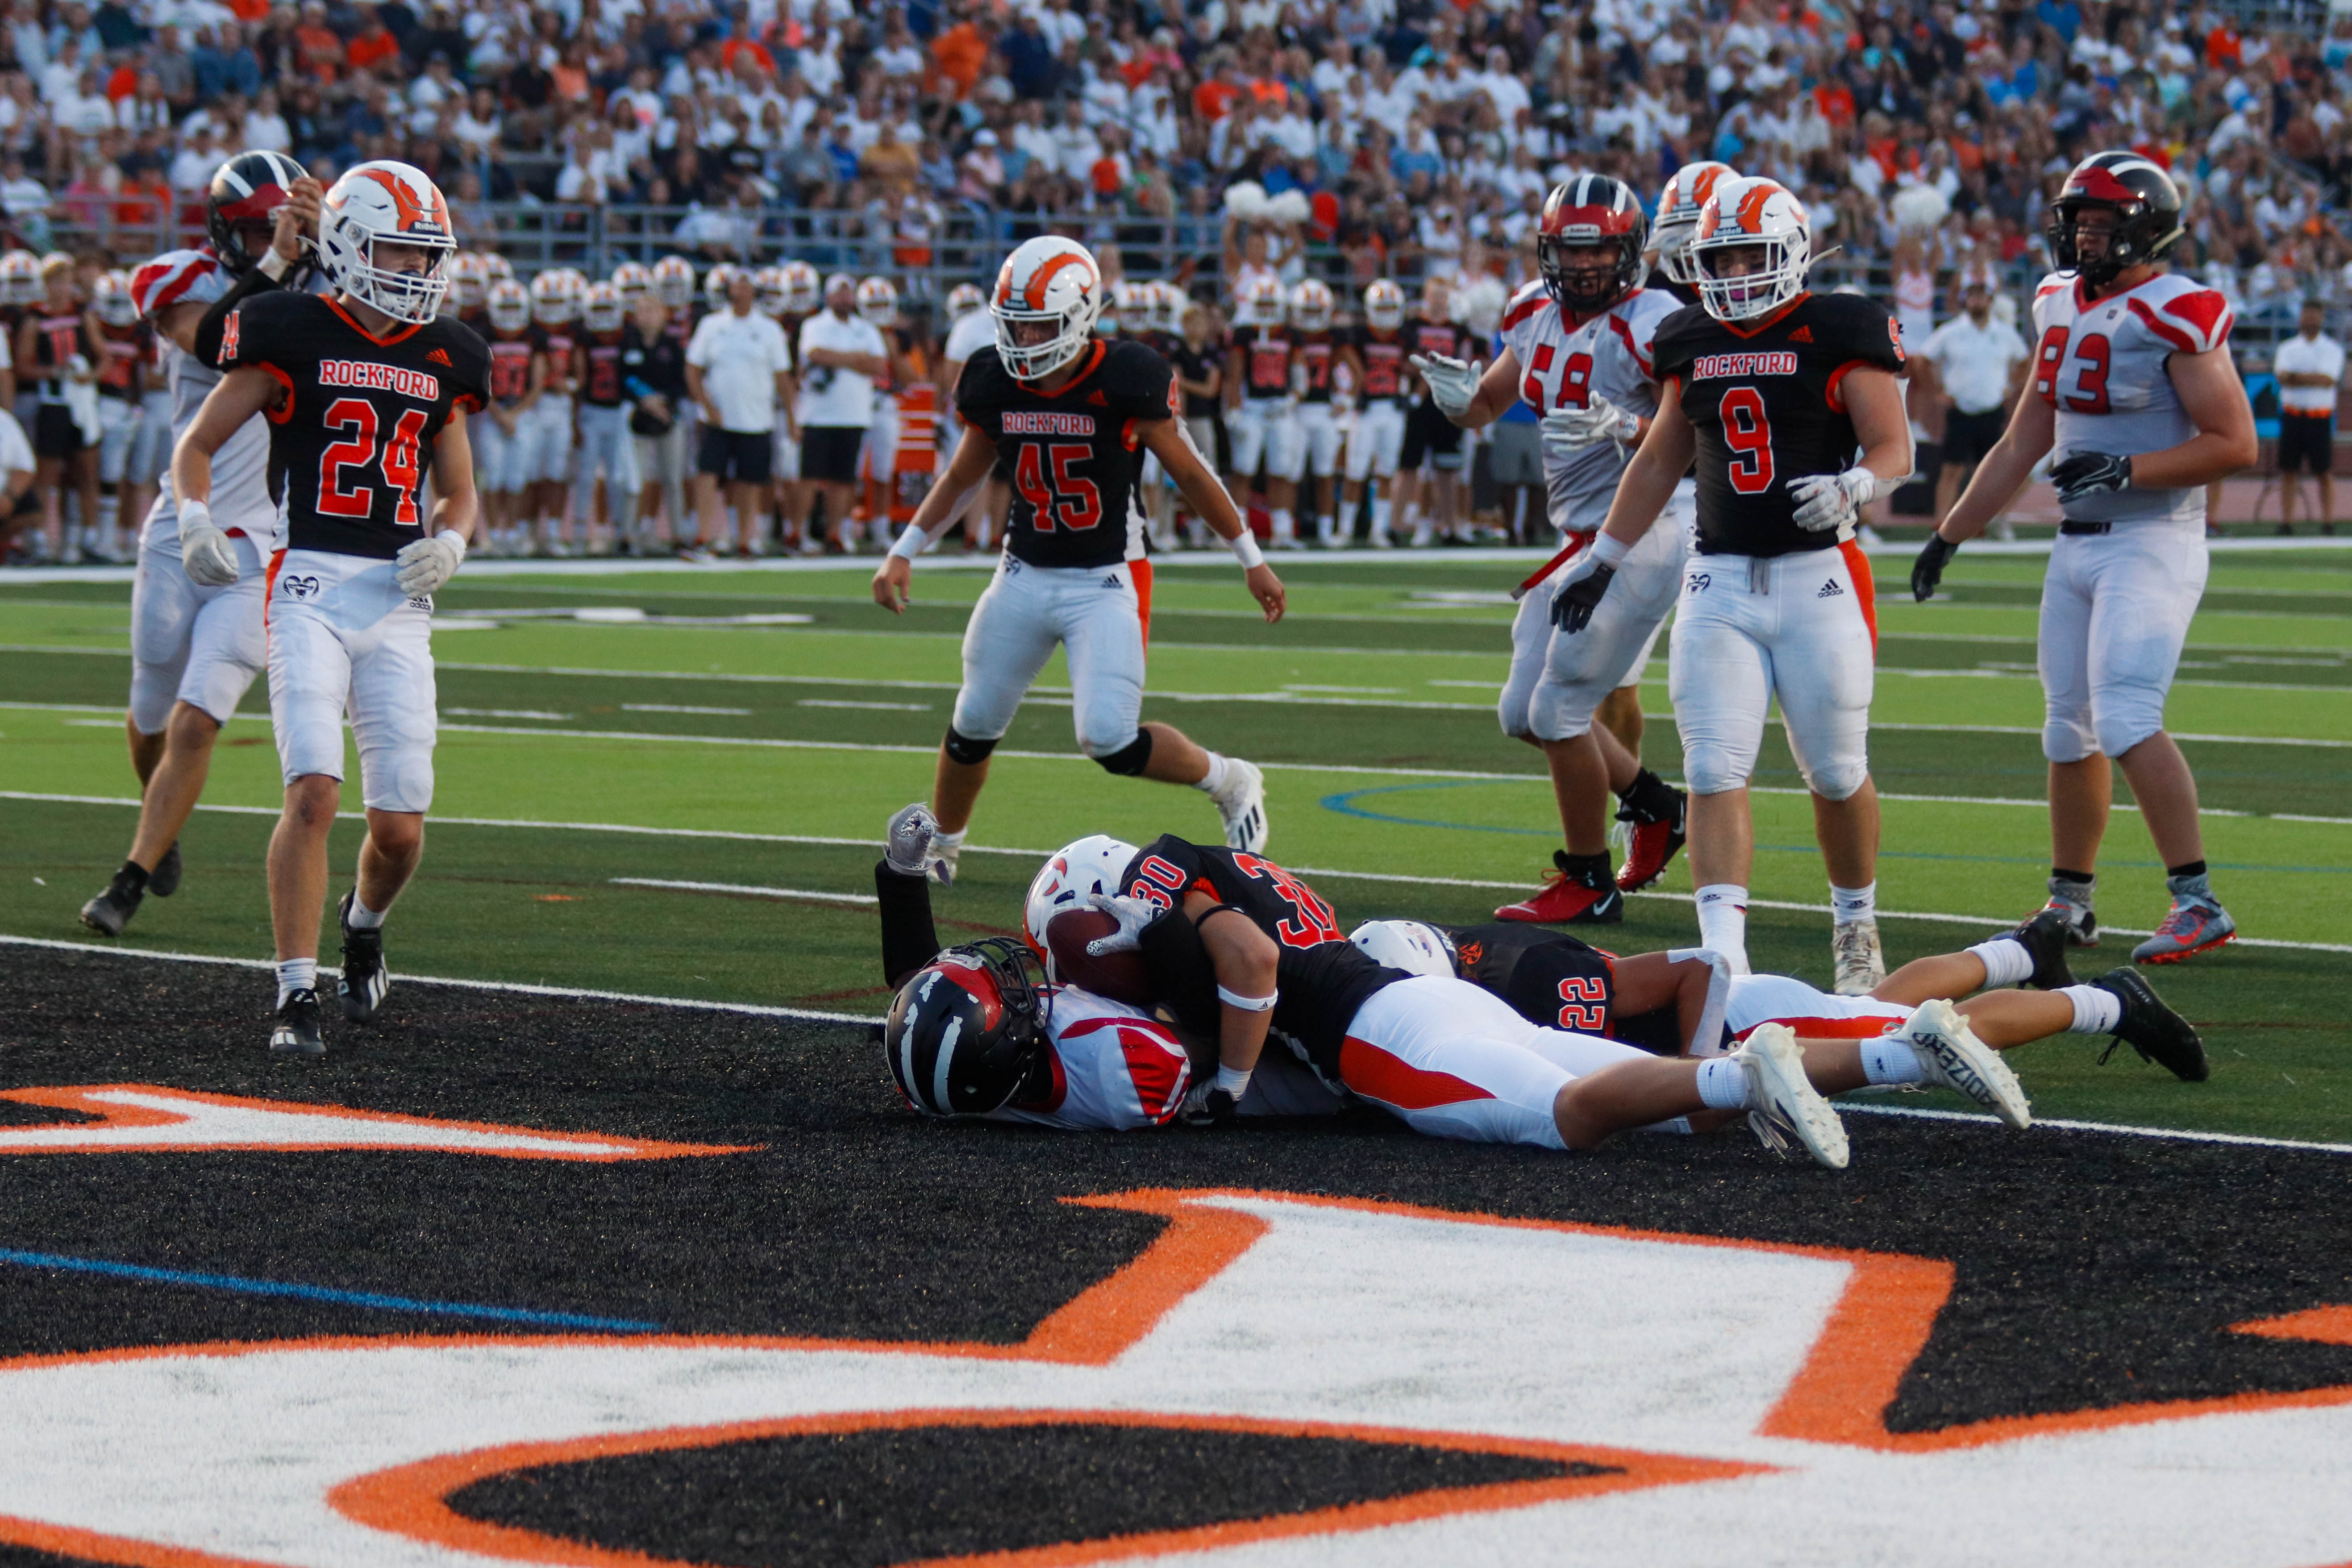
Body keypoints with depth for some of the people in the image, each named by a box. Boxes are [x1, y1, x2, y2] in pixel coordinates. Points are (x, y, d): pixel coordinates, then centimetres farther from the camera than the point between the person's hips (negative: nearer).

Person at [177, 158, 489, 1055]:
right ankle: (297, 997, -11)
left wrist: (447, 541, 0)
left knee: (400, 828, 1)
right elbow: (197, 446, 5)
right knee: (313, 793, -18)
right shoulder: (294, 338, -1)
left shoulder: (441, 360, 12)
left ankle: (365, 923, 35)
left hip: (400, 601, 4)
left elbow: (458, 492, 22)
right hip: (311, 587, -4)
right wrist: (196, 517, -14)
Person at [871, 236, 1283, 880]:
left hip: (1106, 583, -5)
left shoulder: (1125, 382, -16)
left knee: (1109, 740, -17)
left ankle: (1230, 782, 7)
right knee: (975, 726, 12)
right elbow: (961, 478, 14)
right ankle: (939, 847, 36)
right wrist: (904, 552, 6)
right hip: (1025, 578, 5)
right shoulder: (996, 385, -3)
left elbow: (1190, 474, -5)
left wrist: (1252, 561, 1)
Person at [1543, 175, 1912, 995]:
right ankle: (1723, 957, -14)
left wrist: (1852, 490, -27)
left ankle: (1857, 928, 28)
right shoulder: (1693, 342, 11)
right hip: (1719, 582, 4)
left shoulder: (1838, 333, -5)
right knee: (1716, 771, -9)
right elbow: (1660, 460, 23)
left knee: (1835, 772, 5)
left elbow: (1894, 448, -6)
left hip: (1817, 578, -4)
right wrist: (1602, 557, 25)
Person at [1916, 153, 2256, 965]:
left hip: (2152, 544, -8)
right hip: (2076, 547, 8)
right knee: (2070, 730, 12)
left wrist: (2128, 471, -23)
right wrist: (1950, 534, 21)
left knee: (2127, 719, -19)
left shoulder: (2177, 317, -12)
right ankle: (2070, 903, 24)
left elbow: (2235, 443, -16)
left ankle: (2197, 904, -15)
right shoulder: (2061, 308, 12)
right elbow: (2022, 443, 20)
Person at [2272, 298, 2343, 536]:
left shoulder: (2333, 349, 3)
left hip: (2321, 417, -2)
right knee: (2288, 471, 1)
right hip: (2292, 416, 2)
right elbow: (2282, 377, -5)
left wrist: (2295, 377, -11)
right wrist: (2313, 379, -17)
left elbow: (2328, 380, -11)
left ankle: (2328, 524, 0)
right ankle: (2286, 523, 4)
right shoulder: (2287, 348, 11)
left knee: (2325, 472, -2)